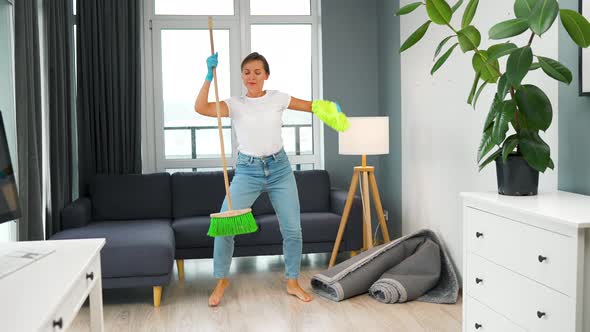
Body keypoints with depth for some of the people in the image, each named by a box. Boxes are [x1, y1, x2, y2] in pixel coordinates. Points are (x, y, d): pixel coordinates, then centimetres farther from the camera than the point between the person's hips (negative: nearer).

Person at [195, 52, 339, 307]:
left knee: (292, 229, 1)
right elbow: (200, 108, -16)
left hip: (279, 169, 2)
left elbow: (311, 105, 10)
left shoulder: (277, 98, 3)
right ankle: (221, 280, 13)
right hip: (247, 171, -1)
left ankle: (292, 282, 21)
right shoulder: (235, 104, -2)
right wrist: (209, 76, -24)